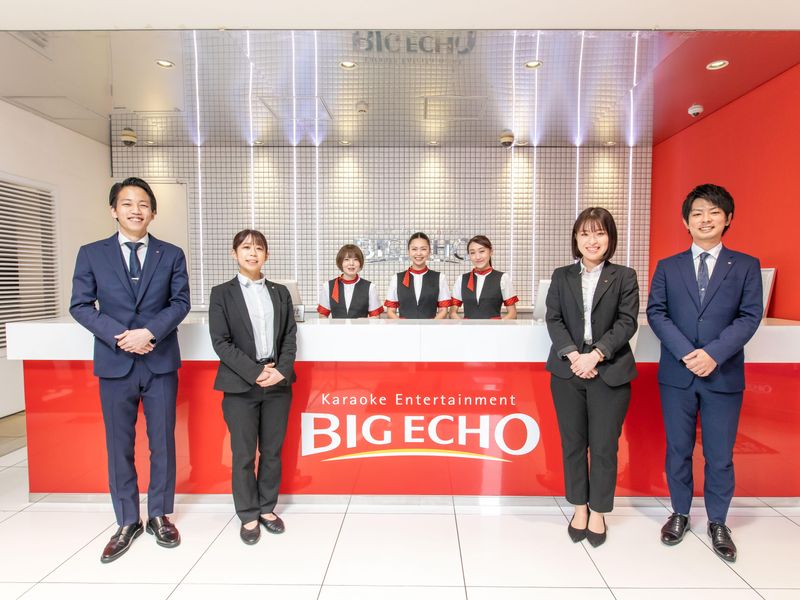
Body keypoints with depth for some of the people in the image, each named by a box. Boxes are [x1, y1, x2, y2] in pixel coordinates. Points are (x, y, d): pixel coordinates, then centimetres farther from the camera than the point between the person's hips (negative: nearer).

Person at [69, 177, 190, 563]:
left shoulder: (171, 254, 4)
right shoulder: (91, 254, 4)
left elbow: (180, 302, -2)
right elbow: (80, 305, 0)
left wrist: (149, 332, -17)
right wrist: (118, 336, -14)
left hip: (160, 363, 0)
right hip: (115, 364, 1)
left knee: (162, 443, 9)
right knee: (119, 446, 10)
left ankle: (160, 516, 27)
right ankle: (127, 523, 28)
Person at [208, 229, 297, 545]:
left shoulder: (280, 292, 9)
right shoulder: (222, 293, 1)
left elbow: (290, 336, 6)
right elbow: (221, 342, -6)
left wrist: (281, 370, -9)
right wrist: (255, 373, -14)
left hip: (278, 383, 3)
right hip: (240, 385, -2)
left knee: (272, 451, 11)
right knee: (243, 454, 7)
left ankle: (267, 508, 30)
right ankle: (248, 516, 25)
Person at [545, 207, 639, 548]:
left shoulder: (624, 277, 4)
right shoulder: (561, 276, 8)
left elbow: (627, 322, -5)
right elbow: (553, 319, 1)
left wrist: (595, 355, -16)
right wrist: (573, 355, -13)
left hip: (610, 373, -1)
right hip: (568, 371, 2)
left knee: (604, 446, 6)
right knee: (573, 444, 11)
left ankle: (598, 513, 26)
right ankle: (579, 508, 29)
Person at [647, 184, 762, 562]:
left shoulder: (746, 266, 5)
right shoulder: (667, 267, 6)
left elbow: (750, 316, -4)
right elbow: (656, 312, -2)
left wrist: (714, 353, -18)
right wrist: (686, 352, -15)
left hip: (724, 375, 0)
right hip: (677, 374, 1)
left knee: (720, 455, 10)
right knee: (678, 450, 11)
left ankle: (717, 523, 30)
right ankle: (680, 514, 30)